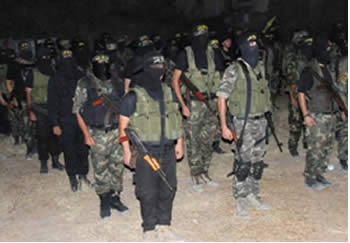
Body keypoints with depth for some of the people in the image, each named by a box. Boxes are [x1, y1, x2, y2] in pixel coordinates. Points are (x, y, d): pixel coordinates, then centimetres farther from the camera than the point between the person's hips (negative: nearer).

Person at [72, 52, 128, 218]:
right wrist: (86, 134, -10)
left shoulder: (114, 82, 7)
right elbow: (78, 111, -5)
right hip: (98, 134, -3)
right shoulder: (84, 84, -5)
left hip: (116, 132, 4)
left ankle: (115, 198, 25)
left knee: (117, 166, 9)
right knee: (100, 169, 6)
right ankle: (104, 201, 22)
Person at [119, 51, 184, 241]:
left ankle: (164, 226, 29)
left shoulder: (168, 92, 8)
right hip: (145, 152, -5)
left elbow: (177, 117, 16)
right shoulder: (134, 96, -7)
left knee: (168, 189, 13)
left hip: (168, 151, 5)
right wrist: (127, 151, -7)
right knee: (148, 192, 4)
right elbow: (123, 126, -5)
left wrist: (179, 143, 13)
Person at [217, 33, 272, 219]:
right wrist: (224, 127, -16)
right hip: (244, 122, -6)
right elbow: (221, 98, -13)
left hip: (261, 121, 6)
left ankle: (252, 196, 28)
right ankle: (241, 201, 13)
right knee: (243, 162, -2)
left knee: (258, 161, 13)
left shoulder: (260, 67, 8)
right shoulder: (234, 70, -12)